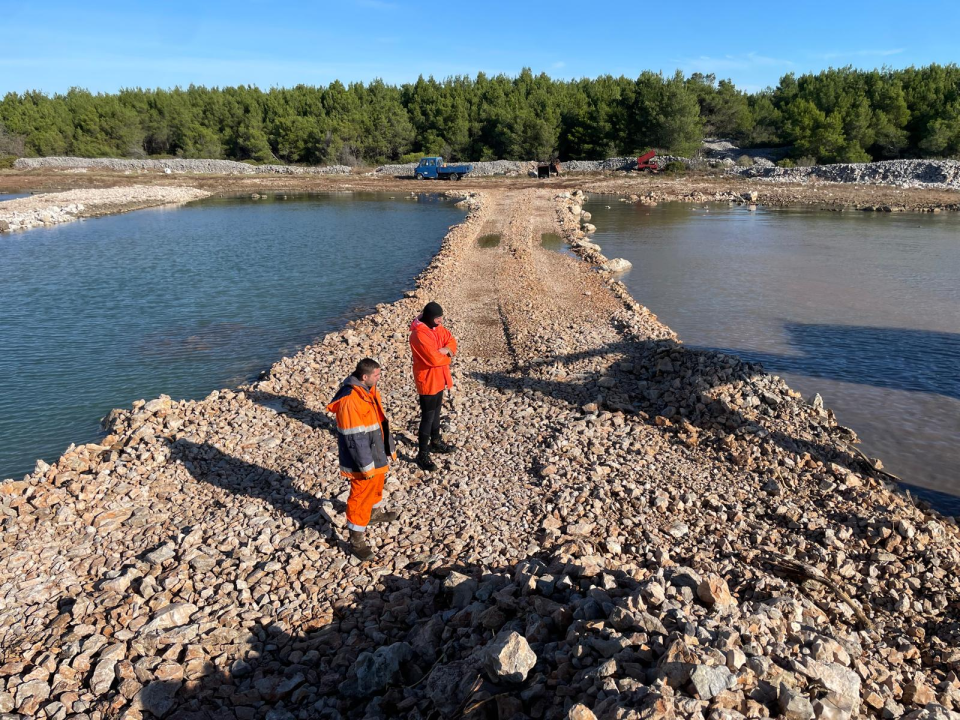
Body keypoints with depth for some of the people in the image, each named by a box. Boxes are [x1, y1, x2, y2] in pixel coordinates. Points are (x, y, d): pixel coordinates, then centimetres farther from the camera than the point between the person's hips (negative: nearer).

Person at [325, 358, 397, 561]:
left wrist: (390, 449, 16)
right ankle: (356, 539, 14)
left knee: (377, 484, 29)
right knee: (360, 496, 1)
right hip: (362, 460, -9)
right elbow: (355, 437, -27)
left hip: (377, 453, 9)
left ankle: (375, 512, 54)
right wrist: (366, 465, -22)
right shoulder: (349, 400, -29)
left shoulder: (369, 391, 1)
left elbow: (381, 422, 11)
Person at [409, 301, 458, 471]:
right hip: (427, 380, -9)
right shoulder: (419, 335, -27)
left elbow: (451, 341, 6)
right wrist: (447, 357, -12)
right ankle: (422, 455, 6)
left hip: (438, 378, 9)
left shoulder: (437, 327, 2)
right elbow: (433, 358, -31)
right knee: (427, 417, -3)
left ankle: (436, 442, 42)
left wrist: (446, 350, -17)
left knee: (436, 411, 24)